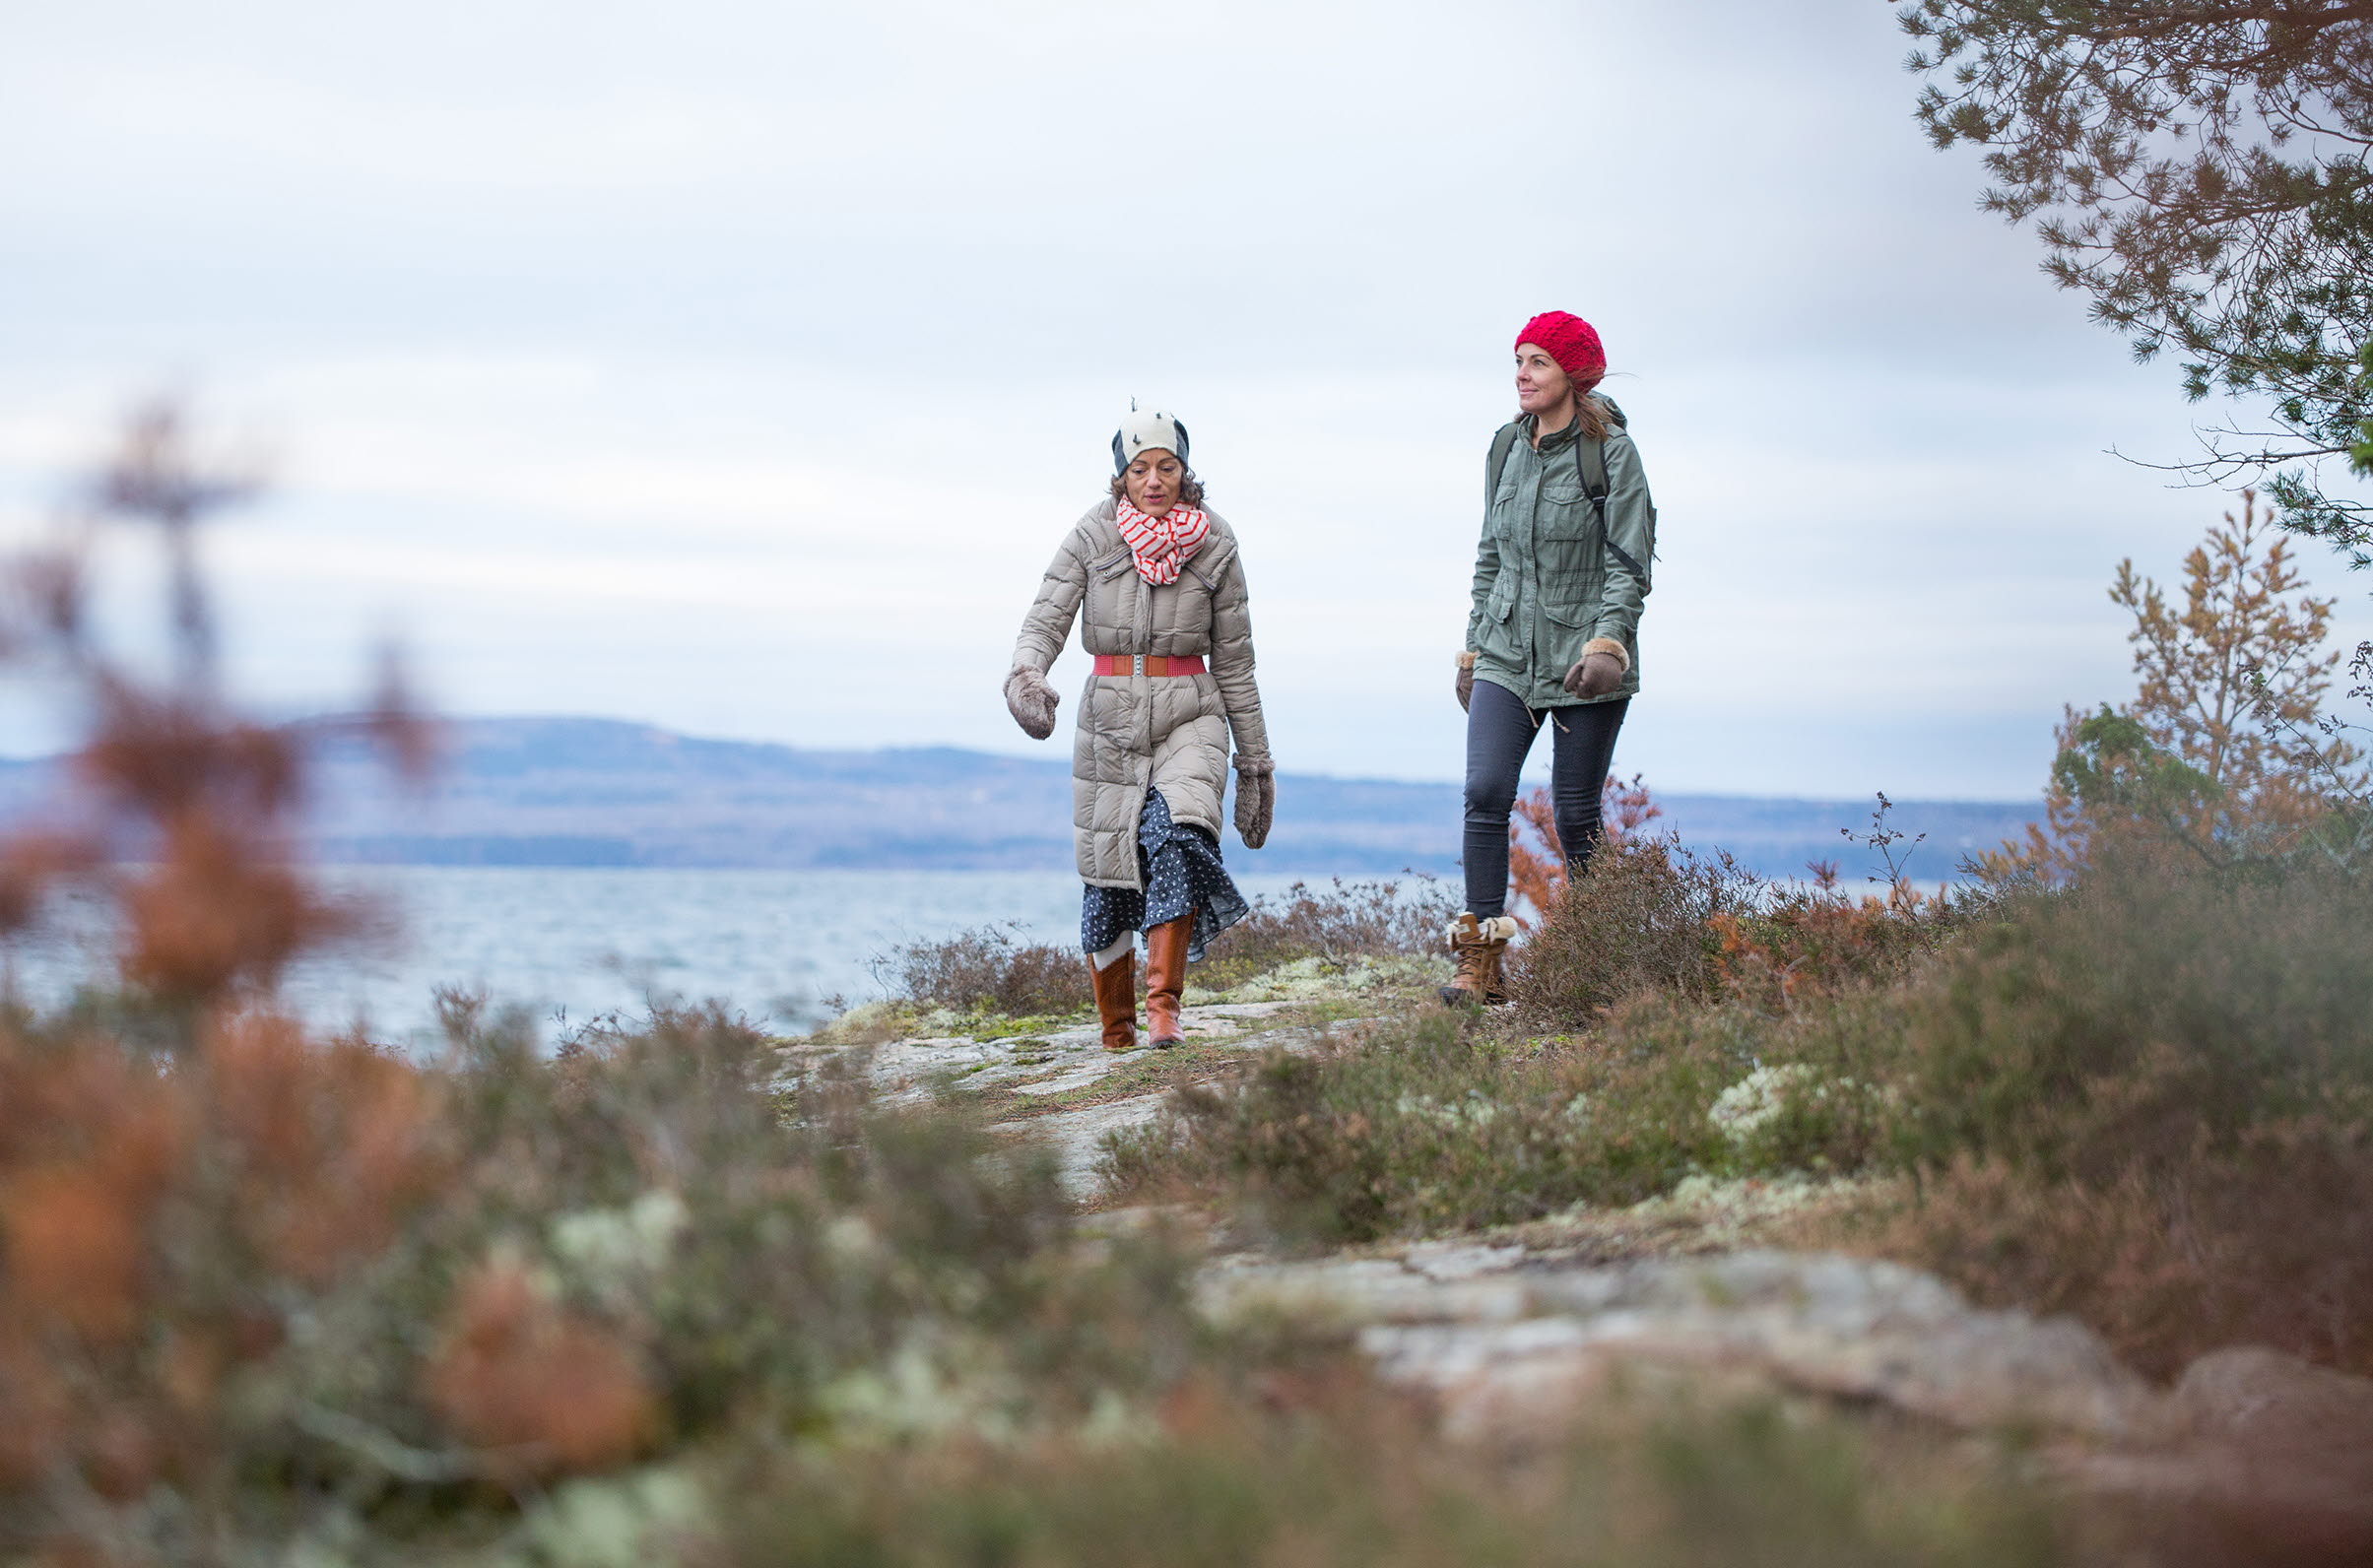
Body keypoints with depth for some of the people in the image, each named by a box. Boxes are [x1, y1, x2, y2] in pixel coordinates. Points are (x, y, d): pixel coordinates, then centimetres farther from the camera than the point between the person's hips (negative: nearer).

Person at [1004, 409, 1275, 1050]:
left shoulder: (1215, 545, 1)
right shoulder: (1093, 535, -1)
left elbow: (1233, 661, 5)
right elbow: (1046, 620, -10)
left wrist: (1255, 763, 7)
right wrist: (1026, 677, -33)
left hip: (1190, 718, -1)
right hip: (1109, 719, 1)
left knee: (1178, 840, -27)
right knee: (1107, 881, 2)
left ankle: (1164, 1006, -24)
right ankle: (1116, 1032, 19)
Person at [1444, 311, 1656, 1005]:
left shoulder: (1610, 450, -4)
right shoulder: (1508, 447, 12)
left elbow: (1629, 560, -9)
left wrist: (1606, 644, -21)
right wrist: (1473, 647, 18)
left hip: (1582, 660, -4)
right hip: (1508, 654, 4)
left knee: (1576, 814, -1)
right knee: (1485, 791, -13)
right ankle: (1481, 961, -12)